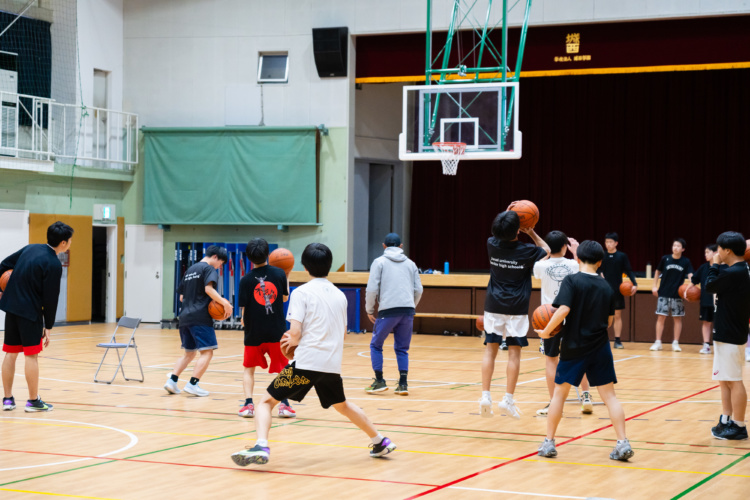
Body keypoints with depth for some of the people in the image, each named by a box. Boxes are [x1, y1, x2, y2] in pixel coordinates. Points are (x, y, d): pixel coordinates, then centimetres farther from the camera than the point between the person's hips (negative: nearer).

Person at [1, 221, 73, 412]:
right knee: (31, 355, 1)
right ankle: (33, 401, 8)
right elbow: (50, 298, -14)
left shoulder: (30, 249, 6)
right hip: (30, 312, -7)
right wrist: (48, 327, -5)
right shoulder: (53, 265, -15)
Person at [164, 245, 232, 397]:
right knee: (207, 351, -6)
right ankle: (193, 384, -13)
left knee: (189, 352, 17)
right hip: (201, 317, -8)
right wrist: (224, 303, -21)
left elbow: (182, 297, 24)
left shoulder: (190, 269, 22)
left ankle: (172, 380, 7)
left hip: (185, 317, 8)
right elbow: (208, 289, -20)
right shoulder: (209, 269, -3)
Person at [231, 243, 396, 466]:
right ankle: (381, 442, 37)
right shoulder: (340, 295, 14)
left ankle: (261, 446, -22)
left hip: (306, 361, -6)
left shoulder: (302, 292, -4)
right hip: (333, 363, 6)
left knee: (266, 401, 0)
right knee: (342, 405, 30)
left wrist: (292, 341, 11)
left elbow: (295, 332, -13)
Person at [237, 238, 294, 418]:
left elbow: (244, 309, -6)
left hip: (254, 333, 0)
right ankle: (284, 404, -2)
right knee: (283, 369, 13)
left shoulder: (246, 280, -8)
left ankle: (248, 404, 4)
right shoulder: (279, 274, -5)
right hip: (277, 331, 0)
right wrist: (286, 278, 23)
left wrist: (244, 322, 13)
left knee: (249, 369, 17)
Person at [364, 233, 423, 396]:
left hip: (387, 310, -4)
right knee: (402, 348, 12)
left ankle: (379, 381, 6)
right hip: (408, 310, 4)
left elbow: (372, 289, -3)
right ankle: (403, 384, 5)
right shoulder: (410, 263, 16)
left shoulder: (379, 262, 5)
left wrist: (369, 310, 8)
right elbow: (418, 290, 13)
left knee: (376, 345, 11)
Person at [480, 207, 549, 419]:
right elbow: (546, 250, 12)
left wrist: (506, 217, 19)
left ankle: (485, 396, 2)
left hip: (493, 306, 3)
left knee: (490, 349, 7)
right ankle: (508, 399, 1)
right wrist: (532, 233, 14)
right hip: (516, 308, -3)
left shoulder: (492, 245, -4)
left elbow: (497, 234, 23)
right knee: (514, 352, 2)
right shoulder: (527, 251, -10)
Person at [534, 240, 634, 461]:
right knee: (609, 395, 5)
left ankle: (548, 443, 15)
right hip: (600, 349, 3)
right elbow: (609, 321, 11)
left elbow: (563, 310, -21)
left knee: (560, 392, 10)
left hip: (574, 348, -3)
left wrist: (546, 331, -9)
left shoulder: (572, 281, -10)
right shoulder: (607, 288, 4)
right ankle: (623, 443, -3)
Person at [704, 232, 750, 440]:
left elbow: (710, 286, -9)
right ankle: (726, 421, 23)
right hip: (729, 333, 10)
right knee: (725, 380, 16)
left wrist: (715, 265, 2)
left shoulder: (731, 273, -21)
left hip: (730, 336, -10)